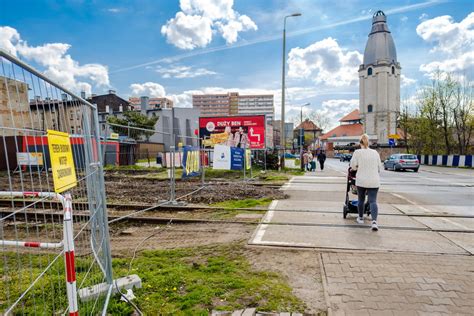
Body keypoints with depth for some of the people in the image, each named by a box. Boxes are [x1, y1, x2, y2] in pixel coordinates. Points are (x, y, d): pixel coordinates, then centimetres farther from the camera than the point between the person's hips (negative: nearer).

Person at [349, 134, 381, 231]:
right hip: (374, 181, 2)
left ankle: (360, 218, 29)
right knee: (373, 201, -1)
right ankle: (374, 221, -18)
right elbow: (379, 167, 13)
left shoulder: (357, 152, -3)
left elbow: (353, 165, -3)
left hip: (361, 180, -1)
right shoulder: (375, 152, 7)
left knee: (361, 200, 15)